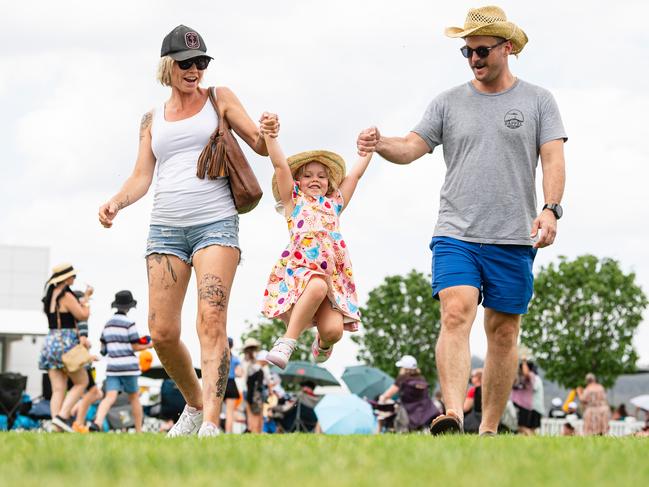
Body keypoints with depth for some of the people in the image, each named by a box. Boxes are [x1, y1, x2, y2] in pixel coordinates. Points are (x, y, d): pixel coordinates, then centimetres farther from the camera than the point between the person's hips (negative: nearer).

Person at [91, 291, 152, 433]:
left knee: (110, 398, -9)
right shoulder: (129, 323, -7)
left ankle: (97, 422, -34)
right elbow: (136, 347, -6)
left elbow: (103, 347, 17)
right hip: (128, 366, -4)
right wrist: (148, 346, 11)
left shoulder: (108, 324, 12)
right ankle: (139, 431, 19)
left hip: (112, 366, 4)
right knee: (134, 397, 12)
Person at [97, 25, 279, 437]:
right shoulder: (153, 119, 17)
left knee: (212, 321, -20)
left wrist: (270, 133, -17)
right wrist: (117, 202, -9)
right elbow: (142, 177, 12)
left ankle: (211, 425, -28)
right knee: (162, 333, -4)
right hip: (166, 228, 3)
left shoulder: (219, 99, 10)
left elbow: (260, 146, 7)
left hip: (216, 223, -3)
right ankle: (194, 403, 21)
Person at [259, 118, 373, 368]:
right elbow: (280, 165, 5)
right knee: (317, 286, -40)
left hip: (332, 275, 4)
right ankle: (287, 342, -32)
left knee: (334, 330, -20)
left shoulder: (334, 204, 28)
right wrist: (269, 135, -5)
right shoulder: (294, 200, 18)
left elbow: (355, 174, 31)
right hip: (298, 268, -4)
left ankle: (322, 344, 18)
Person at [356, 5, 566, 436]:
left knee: (503, 332, 4)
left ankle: (489, 429, 11)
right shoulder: (449, 102, 11)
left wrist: (551, 209, -16)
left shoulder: (538, 101, 7)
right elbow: (412, 147, 5)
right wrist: (380, 143, -17)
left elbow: (553, 159, 0)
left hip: (514, 239, 0)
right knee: (456, 314, -19)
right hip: (456, 234, 0)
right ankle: (453, 416, -29)